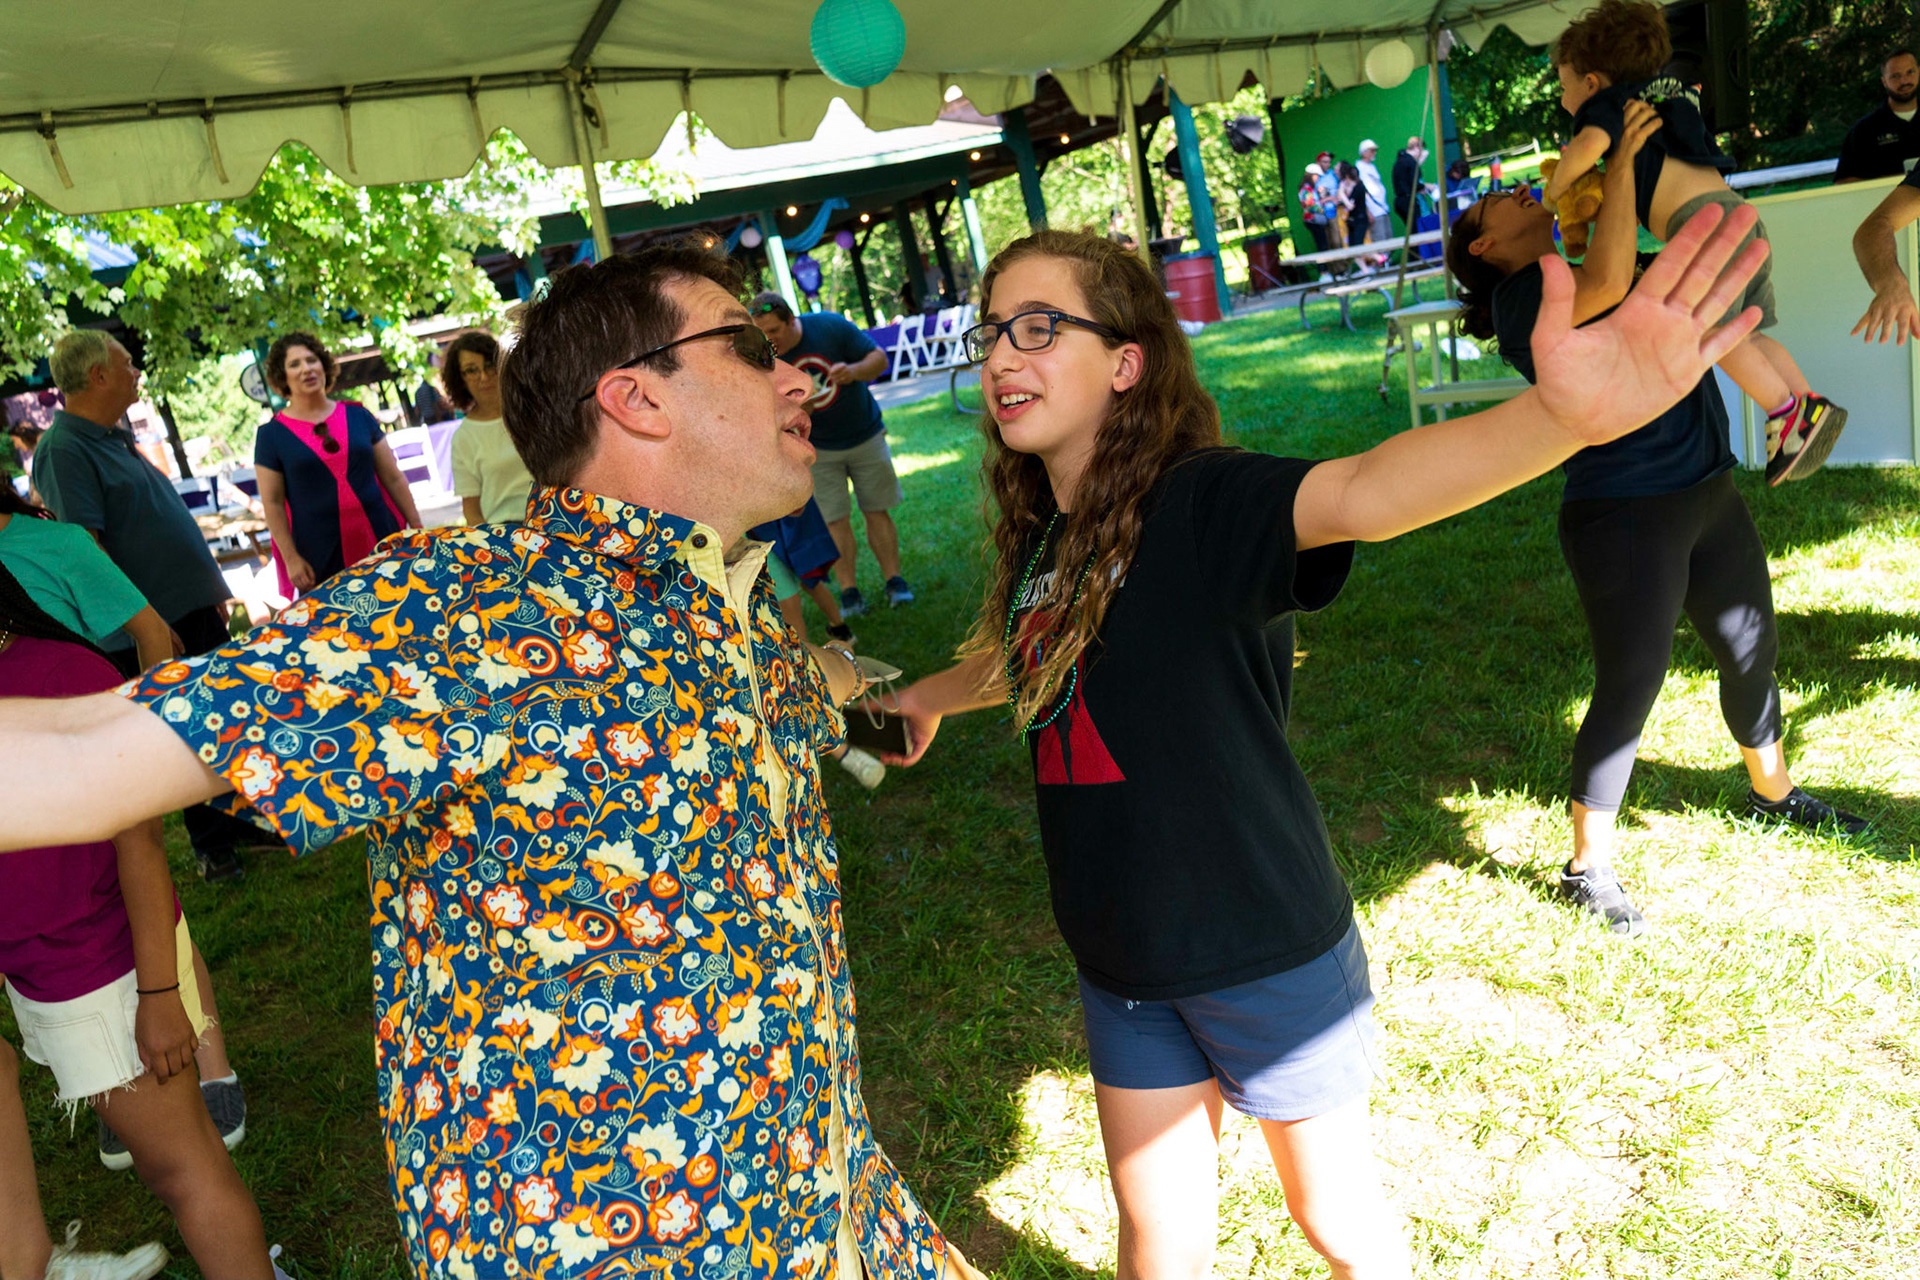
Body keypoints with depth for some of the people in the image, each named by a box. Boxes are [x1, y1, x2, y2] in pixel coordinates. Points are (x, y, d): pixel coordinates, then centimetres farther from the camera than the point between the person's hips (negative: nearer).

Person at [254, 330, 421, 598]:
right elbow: (272, 503, 0)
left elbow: (393, 478, 10)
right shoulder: (272, 433, 1)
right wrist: (291, 559, -6)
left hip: (382, 545, 2)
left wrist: (417, 527, 6)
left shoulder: (357, 416, 8)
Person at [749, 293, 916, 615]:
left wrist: (854, 371, -32)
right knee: (835, 519, -2)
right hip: (818, 449, 0)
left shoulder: (831, 326, -19)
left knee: (877, 512, 5)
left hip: (865, 437, 0)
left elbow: (880, 358, -11)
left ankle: (894, 581, 16)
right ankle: (849, 592, 8)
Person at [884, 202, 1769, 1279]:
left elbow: (1358, 494, -42)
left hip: (1267, 947, -5)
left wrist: (1563, 417, -61)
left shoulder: (1200, 506, -21)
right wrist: (928, 697, 42)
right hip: (1124, 959, 6)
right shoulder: (1042, 541, 0)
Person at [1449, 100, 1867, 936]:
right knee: (1630, 687, -3)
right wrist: (1622, 160, -21)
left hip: (1708, 496, 9)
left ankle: (1773, 791, 45)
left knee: (1750, 648, 20)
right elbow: (1606, 286, -32)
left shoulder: (1578, 275, 14)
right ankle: (1588, 867, 11)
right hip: (1623, 515, -8)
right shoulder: (1523, 297, -12)